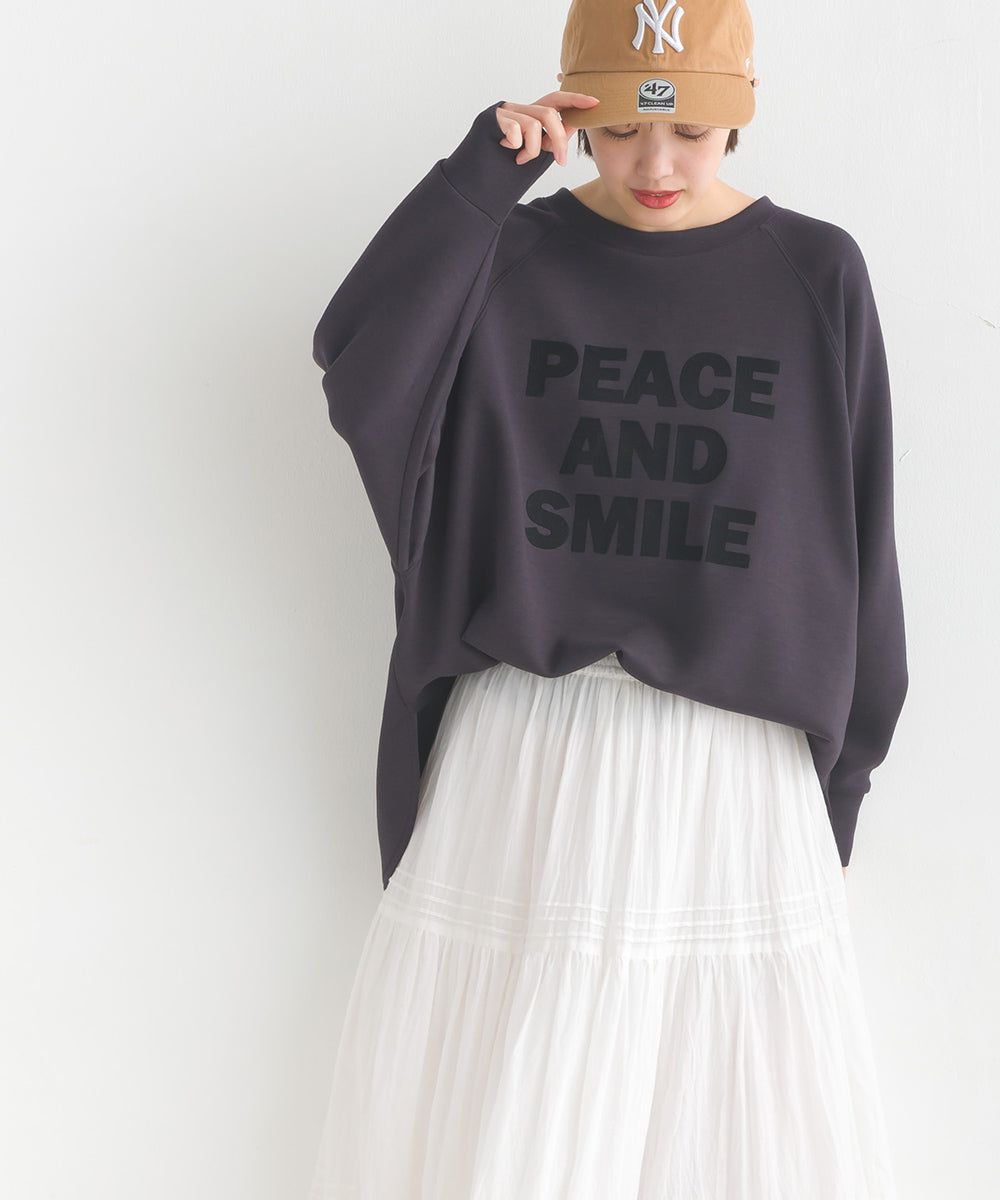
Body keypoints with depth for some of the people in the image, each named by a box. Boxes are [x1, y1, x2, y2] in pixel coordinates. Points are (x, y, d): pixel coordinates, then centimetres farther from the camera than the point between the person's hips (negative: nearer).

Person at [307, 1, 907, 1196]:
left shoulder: (816, 276, 1)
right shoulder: (504, 258, 1)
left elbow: (852, 525, 5)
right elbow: (357, 373, -17)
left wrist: (845, 768, 6)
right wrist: (480, 173, -16)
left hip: (735, 751, 0)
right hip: (525, 750, 0)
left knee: (738, 1091, 8)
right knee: (498, 1100, 8)